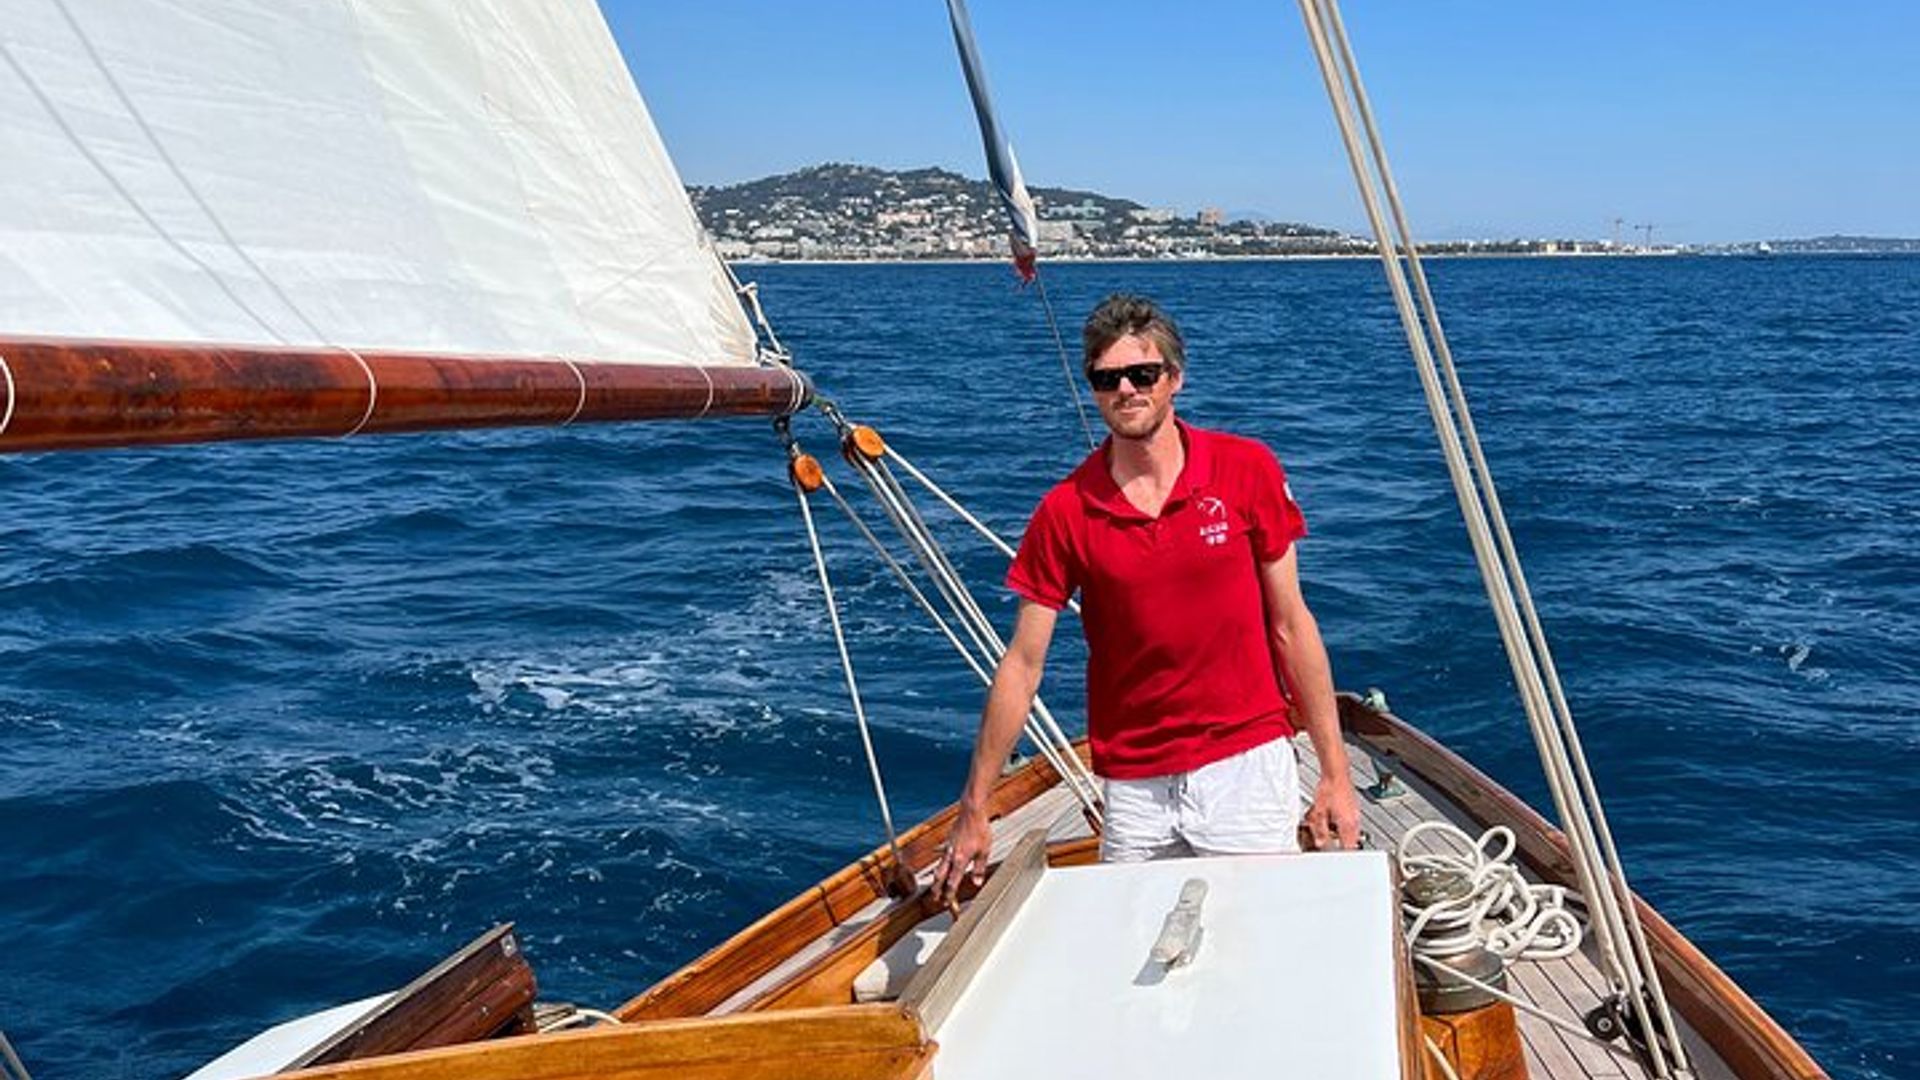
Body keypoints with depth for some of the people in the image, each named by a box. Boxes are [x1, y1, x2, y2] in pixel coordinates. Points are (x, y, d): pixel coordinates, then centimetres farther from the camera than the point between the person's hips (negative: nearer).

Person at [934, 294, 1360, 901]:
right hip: (1132, 787, 1)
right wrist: (974, 813, 1)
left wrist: (1335, 775, 0)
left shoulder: (1246, 470, -3)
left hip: (1247, 764, 0)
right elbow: (1022, 666, 0)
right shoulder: (1065, 510, -3)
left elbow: (1290, 624, 2)